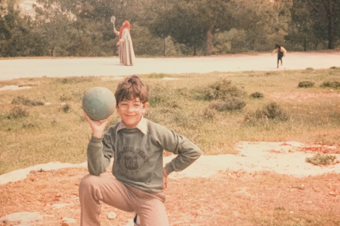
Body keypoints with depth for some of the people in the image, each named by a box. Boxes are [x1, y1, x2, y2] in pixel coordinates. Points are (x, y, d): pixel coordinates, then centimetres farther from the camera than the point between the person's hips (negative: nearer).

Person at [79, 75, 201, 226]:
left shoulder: (156, 132, -12)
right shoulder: (111, 134, -6)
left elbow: (192, 151, -5)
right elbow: (97, 170, -20)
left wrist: (167, 170, -2)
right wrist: (97, 134, -28)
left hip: (149, 196, 0)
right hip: (122, 190, 1)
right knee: (88, 183, -26)